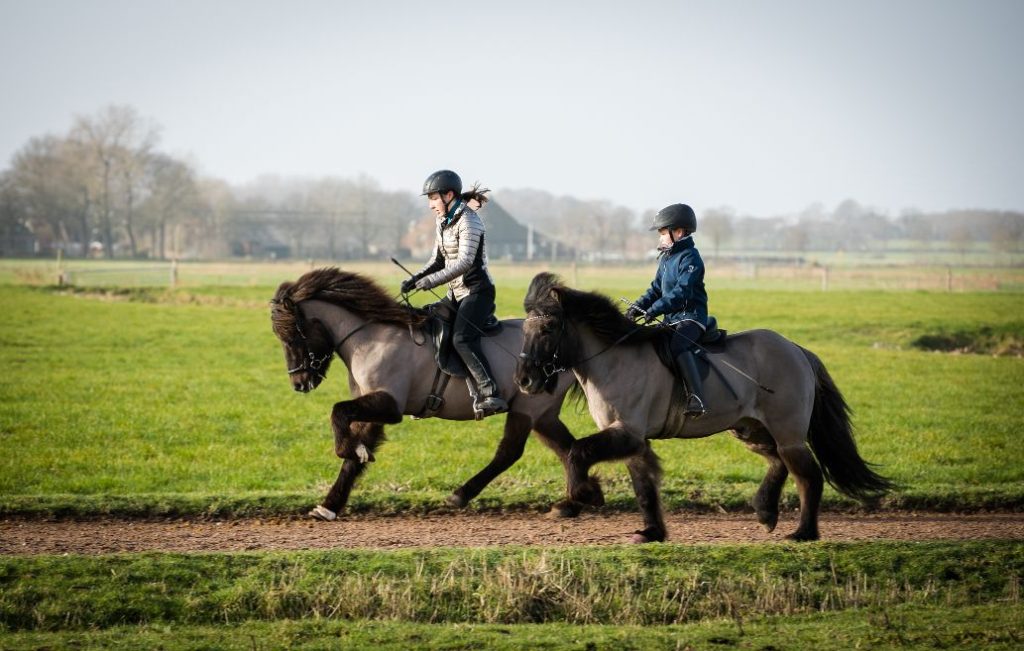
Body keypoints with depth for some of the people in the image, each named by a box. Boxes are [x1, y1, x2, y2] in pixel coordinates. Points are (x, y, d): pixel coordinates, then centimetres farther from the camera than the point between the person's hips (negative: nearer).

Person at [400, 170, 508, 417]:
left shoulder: (468, 220, -15)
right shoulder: (442, 223, 12)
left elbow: (465, 261, -24)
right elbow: (438, 261, 17)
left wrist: (432, 280, -28)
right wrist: (415, 279, 0)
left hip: (477, 290, -10)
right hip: (456, 293, 10)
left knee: (462, 339, -27)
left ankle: (490, 394, -31)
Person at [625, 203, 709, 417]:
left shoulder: (690, 258, -12)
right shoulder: (666, 259, 18)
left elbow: (682, 292, -22)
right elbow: (656, 289, 20)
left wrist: (655, 309, -27)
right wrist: (639, 306, 3)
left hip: (691, 317, -10)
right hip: (672, 319, 10)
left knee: (678, 345, -34)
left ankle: (697, 398, -44)